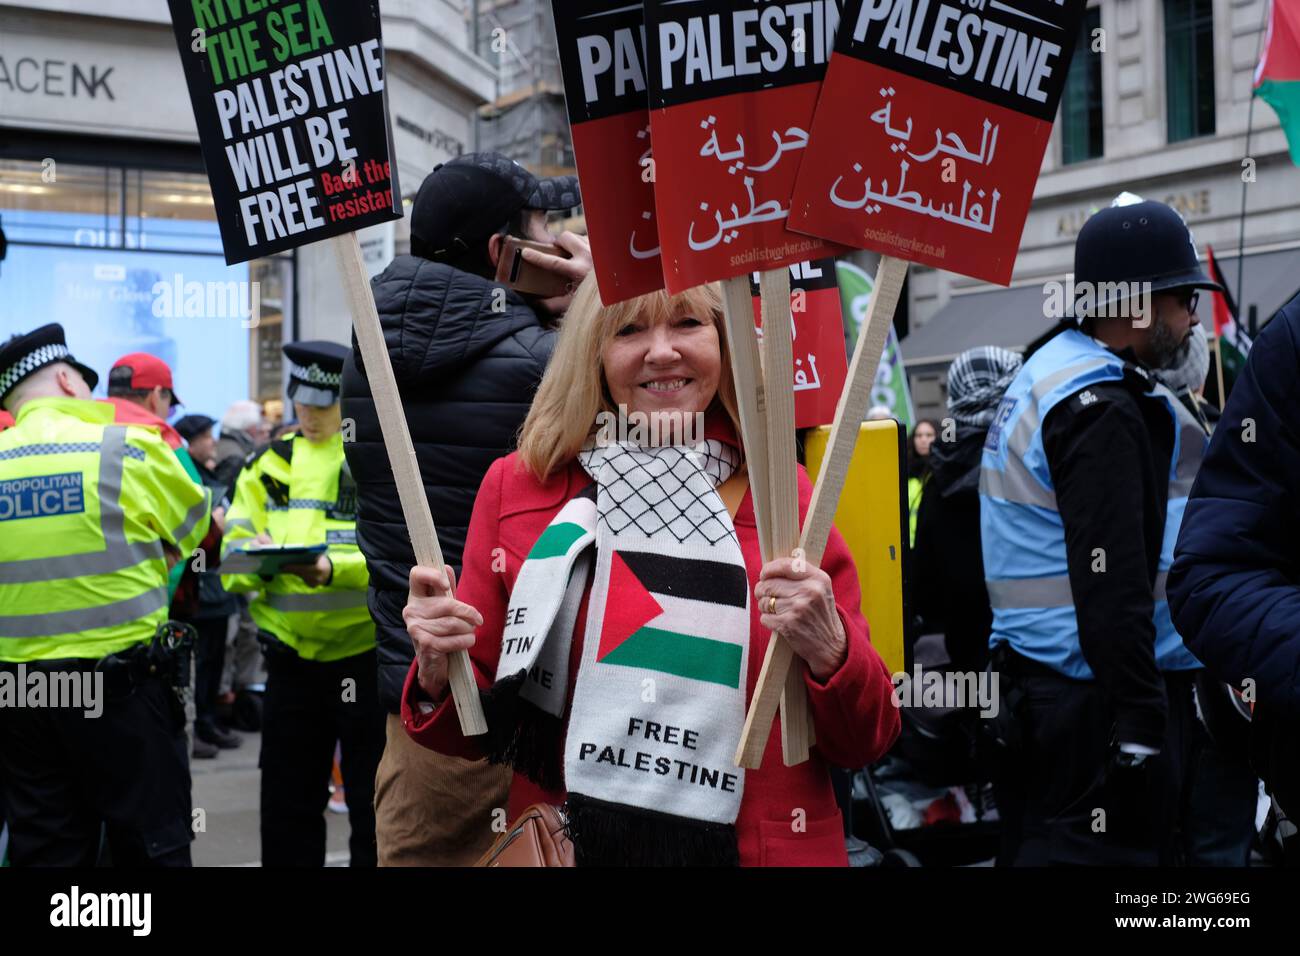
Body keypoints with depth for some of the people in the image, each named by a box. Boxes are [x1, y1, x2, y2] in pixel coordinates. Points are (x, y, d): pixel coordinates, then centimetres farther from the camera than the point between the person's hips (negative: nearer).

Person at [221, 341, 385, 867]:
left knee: (374, 803, 7)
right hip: (290, 656, 4)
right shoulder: (270, 464, 10)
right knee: (286, 804, 13)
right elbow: (233, 558, 4)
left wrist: (335, 568, -30)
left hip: (365, 652, -4)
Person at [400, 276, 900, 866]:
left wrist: (828, 649, -21)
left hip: (759, 846, 0)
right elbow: (476, 729, 2)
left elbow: (864, 744, -2)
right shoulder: (517, 485, -4)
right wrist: (439, 676, -18)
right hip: (565, 843, 1)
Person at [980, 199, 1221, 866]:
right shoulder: (1104, 411, -17)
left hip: (1038, 682, 11)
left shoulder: (1046, 372, 15)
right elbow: (1112, 587, -23)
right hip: (1100, 695, -10)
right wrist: (1142, 731, -23)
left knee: (1037, 840, 16)